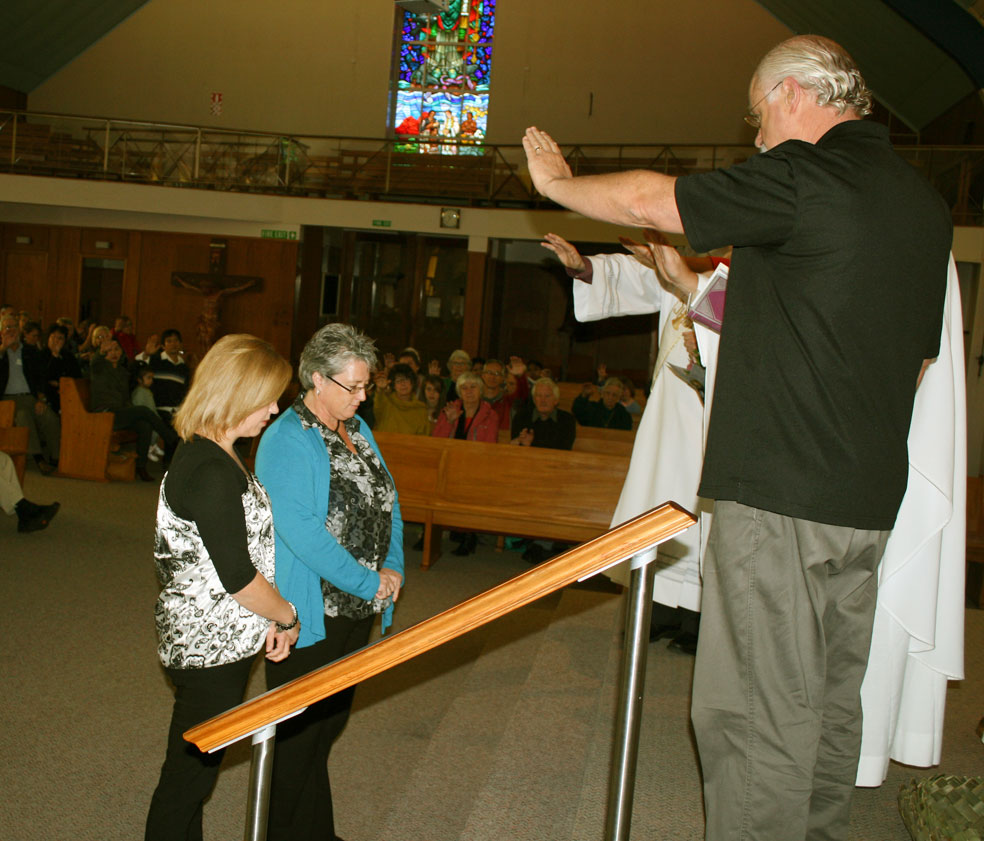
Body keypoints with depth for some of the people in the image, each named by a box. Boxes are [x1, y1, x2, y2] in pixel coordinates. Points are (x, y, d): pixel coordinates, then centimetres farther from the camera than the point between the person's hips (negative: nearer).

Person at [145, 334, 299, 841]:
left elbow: (245, 547, 12)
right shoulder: (210, 471, -24)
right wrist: (287, 616, -7)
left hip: (219, 640, 10)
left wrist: (268, 621, 6)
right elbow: (237, 576, -23)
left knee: (194, 768, 21)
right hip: (210, 647, -10)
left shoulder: (206, 455, 8)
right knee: (190, 772, 6)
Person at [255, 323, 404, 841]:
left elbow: (386, 499, 12)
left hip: (359, 607, 8)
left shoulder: (357, 428, 9)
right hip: (310, 614, -8)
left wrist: (393, 568, -3)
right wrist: (369, 583, -18)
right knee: (300, 733, 5)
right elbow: (302, 531, -24)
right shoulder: (286, 441, -17)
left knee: (332, 720, 19)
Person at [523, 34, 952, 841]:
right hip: (869, 499, 9)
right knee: (830, 701, 18)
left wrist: (559, 183, 14)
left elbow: (647, 201, -4)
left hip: (780, 496, -9)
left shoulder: (803, 176, -12)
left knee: (757, 712, 0)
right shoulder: (923, 200, 13)